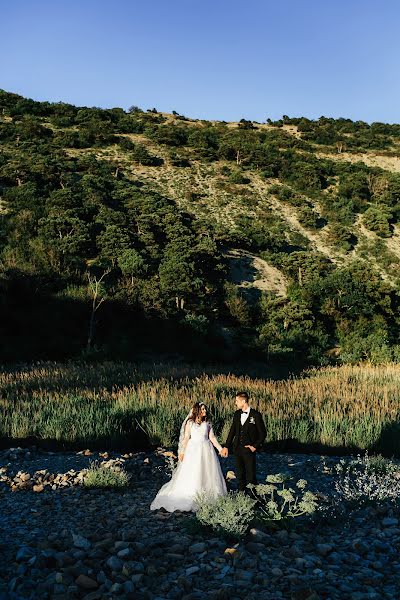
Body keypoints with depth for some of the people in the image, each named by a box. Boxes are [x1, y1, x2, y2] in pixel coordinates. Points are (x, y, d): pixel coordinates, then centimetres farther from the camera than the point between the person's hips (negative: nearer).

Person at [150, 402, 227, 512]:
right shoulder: (190, 422, -2)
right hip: (193, 449, -2)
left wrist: (220, 448, -4)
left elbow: (212, 437, 4)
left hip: (206, 449, 2)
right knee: (191, 474, -1)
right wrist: (182, 451, -2)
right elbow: (186, 438, 0)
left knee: (207, 473, 4)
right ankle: (189, 498, 9)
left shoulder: (208, 422, 4)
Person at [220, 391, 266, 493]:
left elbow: (263, 433, -5)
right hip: (237, 449, 5)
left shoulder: (256, 415, -10)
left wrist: (255, 446, -9)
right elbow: (232, 431, 12)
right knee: (240, 475, 14)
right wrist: (226, 447, 9)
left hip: (249, 450, -5)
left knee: (251, 476, -3)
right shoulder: (237, 414, 7)